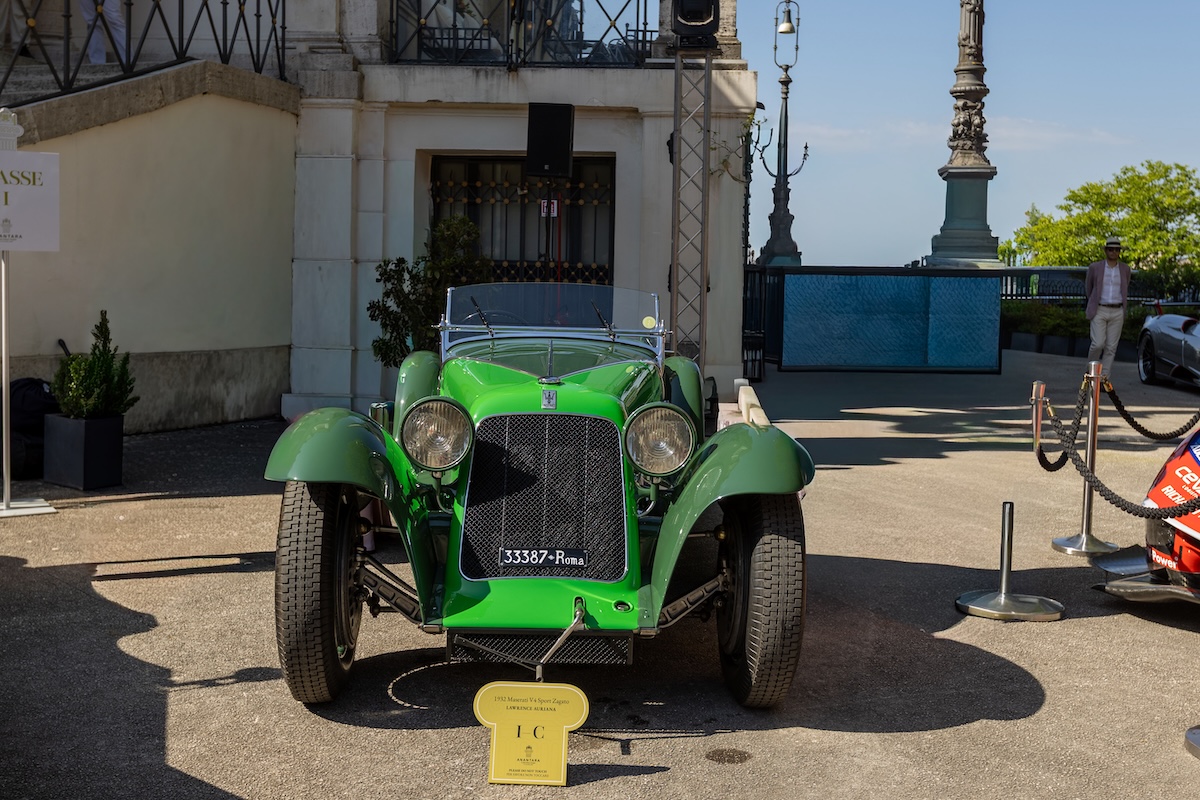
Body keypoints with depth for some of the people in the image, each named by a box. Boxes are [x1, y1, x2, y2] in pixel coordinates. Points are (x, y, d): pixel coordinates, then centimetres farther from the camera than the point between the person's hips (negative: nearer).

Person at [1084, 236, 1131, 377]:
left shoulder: (1125, 269, 7)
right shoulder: (1095, 267, 0)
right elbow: (1088, 288, 14)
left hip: (1117, 312, 2)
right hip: (1099, 311, -2)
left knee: (1111, 347, 0)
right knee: (1098, 343, -13)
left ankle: (1103, 378, 4)